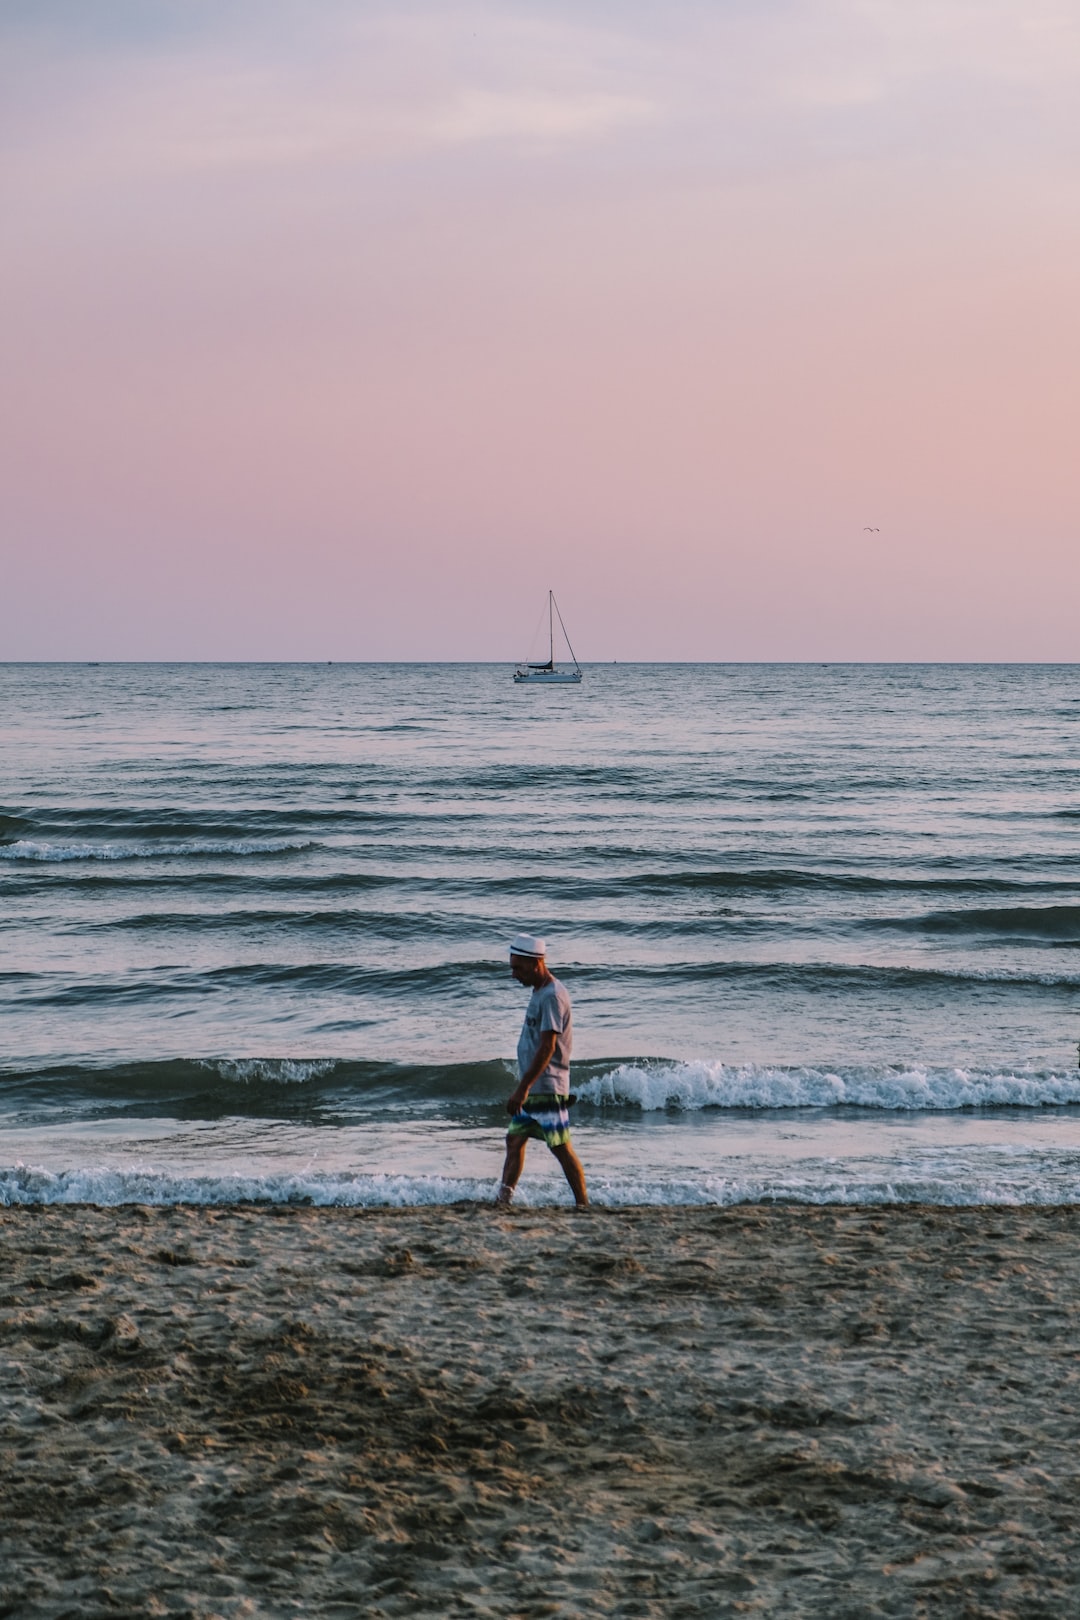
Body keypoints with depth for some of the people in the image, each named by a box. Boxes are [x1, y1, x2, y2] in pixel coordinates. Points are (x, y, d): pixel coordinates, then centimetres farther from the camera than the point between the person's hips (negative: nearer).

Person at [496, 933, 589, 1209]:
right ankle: (502, 1200, 3)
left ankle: (583, 1204, 0)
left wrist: (523, 1087, -23)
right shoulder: (539, 992, 14)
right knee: (515, 1140, 5)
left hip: (548, 1087, -10)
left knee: (561, 1147, -5)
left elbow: (547, 1047, -22)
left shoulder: (553, 996, -16)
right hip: (533, 1087, 10)